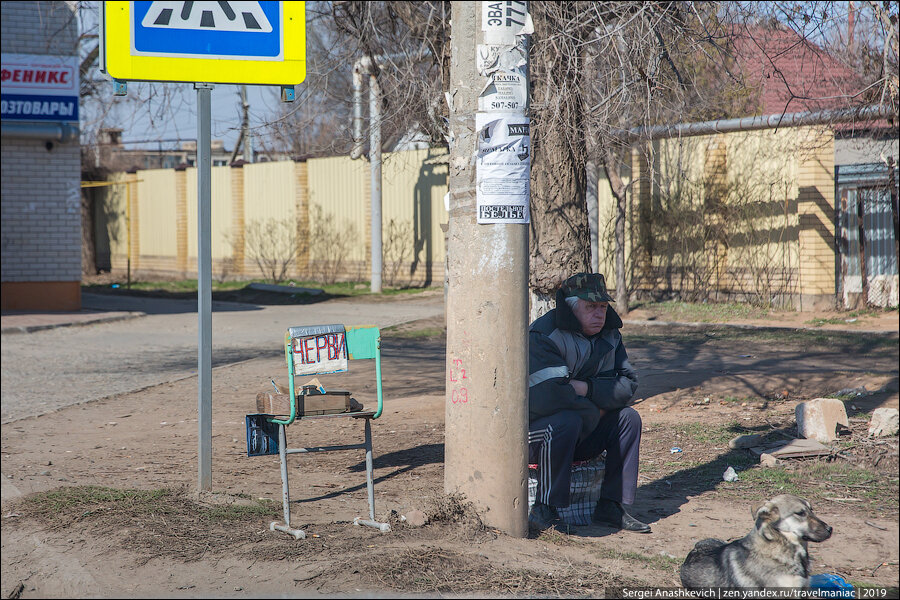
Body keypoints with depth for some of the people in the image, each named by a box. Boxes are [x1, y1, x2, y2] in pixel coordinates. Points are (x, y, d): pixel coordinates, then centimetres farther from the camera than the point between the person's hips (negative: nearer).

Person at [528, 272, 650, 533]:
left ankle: (610, 506, -6)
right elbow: (552, 396, -31)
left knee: (628, 417, -9)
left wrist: (587, 388, -21)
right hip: (532, 431, -7)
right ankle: (544, 509, -27)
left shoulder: (609, 335, 4)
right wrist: (595, 412, -17)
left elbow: (628, 385, -4)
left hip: (582, 434, 7)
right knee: (567, 420, -36)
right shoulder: (543, 336, -20)